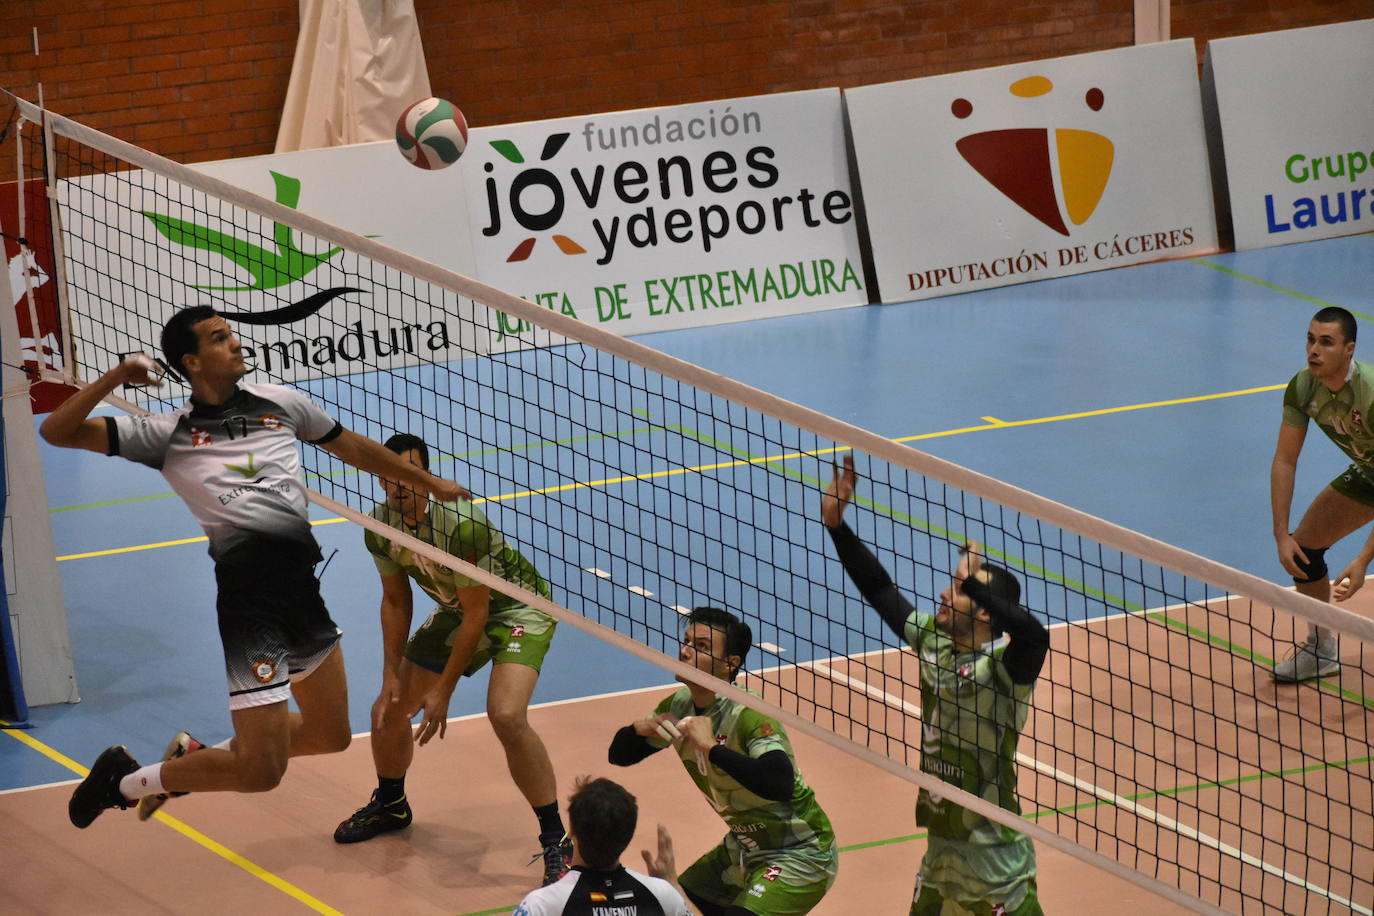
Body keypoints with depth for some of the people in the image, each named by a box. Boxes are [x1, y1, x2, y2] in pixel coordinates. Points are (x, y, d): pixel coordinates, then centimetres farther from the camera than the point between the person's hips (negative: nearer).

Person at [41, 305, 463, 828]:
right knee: (261, 773, -8)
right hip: (248, 602, -6)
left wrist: (429, 483, 31)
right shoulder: (169, 434, -1)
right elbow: (58, 432, -3)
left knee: (330, 736, 18)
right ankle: (127, 781, 12)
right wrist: (118, 375, -13)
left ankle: (199, 753, 36)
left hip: (303, 585, 6)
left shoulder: (279, 404, 12)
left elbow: (353, 448, 26)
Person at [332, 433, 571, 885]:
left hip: (517, 607, -7)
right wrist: (391, 675, -3)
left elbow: (477, 615, -27)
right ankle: (390, 806, 38)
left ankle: (556, 841, -18)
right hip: (455, 612, 7)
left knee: (506, 715, -29)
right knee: (388, 709, 7)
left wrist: (443, 691, -22)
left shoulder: (460, 524, -35)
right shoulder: (380, 527, -14)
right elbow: (395, 601, 3)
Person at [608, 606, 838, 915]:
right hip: (745, 847, 9)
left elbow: (780, 785, -44)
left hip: (801, 855, -9)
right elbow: (619, 754, 6)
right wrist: (640, 728, -16)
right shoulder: (680, 704, -3)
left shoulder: (749, 716, -28)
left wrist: (712, 747, -44)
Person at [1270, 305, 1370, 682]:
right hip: (1365, 473, 7)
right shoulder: (1302, 388, -19)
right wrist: (1281, 535, -16)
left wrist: (1363, 560, -41)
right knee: (1303, 547, 7)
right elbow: (1284, 462, -9)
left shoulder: (1369, 394, -40)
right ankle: (1321, 651, 28)